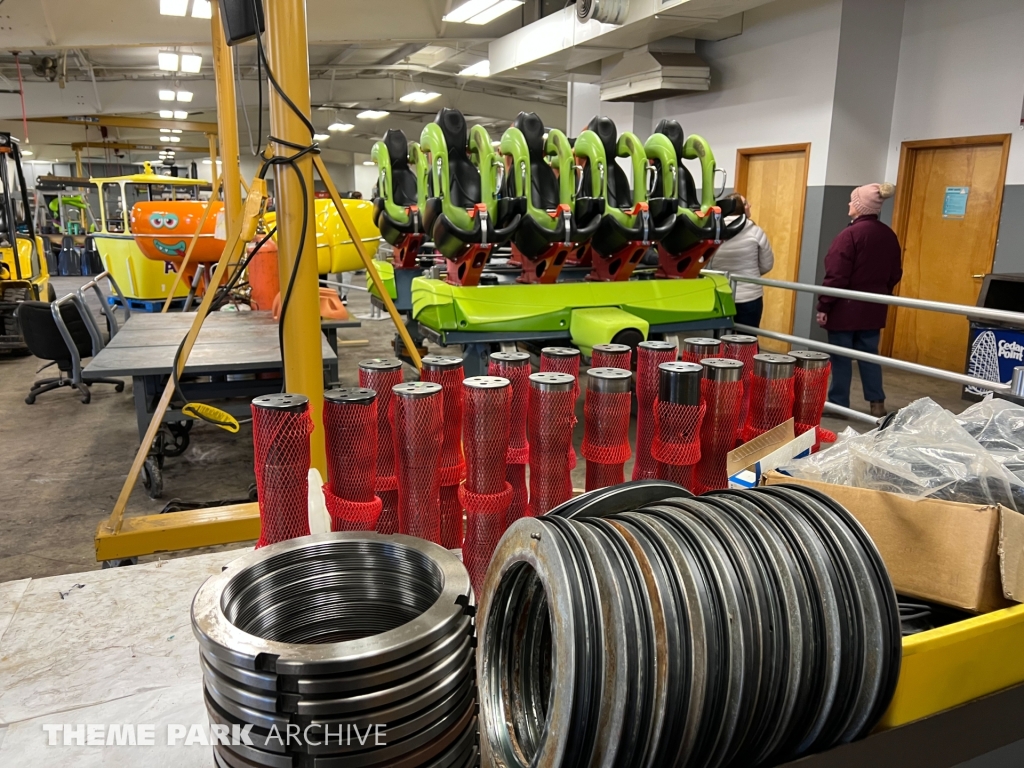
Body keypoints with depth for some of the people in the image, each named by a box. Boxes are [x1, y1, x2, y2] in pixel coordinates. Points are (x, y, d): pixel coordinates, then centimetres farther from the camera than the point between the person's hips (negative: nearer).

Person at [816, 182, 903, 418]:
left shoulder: (850, 234, -16)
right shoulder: (889, 236, 8)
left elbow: (836, 276, -19)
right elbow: (895, 275, 14)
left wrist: (823, 306, -14)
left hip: (845, 307, -7)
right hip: (873, 309, 7)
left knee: (841, 356, 1)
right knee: (869, 354, 14)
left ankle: (838, 404, 8)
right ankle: (877, 403, 16)